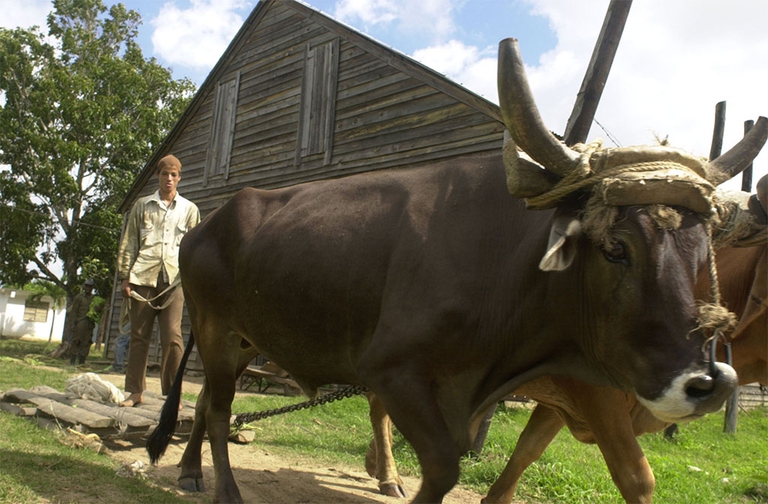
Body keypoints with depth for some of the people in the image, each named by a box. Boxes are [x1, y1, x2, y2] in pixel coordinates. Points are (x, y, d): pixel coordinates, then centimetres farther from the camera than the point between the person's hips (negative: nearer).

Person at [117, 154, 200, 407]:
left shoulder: (189, 209, 13)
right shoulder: (142, 205, 15)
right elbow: (128, 243, 12)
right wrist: (125, 276, 4)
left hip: (174, 278, -1)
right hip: (143, 277, 1)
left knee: (172, 336, -7)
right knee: (139, 335, 4)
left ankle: (173, 394, 0)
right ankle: (134, 391, 12)